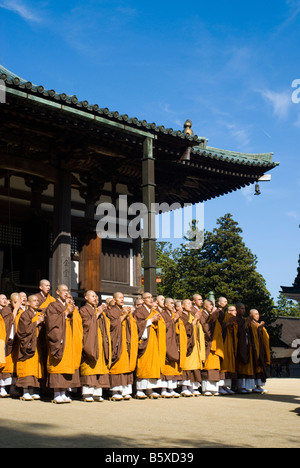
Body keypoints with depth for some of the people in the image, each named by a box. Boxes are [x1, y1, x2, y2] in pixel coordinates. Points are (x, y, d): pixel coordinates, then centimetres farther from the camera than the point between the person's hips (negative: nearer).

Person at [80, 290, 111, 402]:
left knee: (100, 367, 0)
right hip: (90, 342, -6)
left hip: (100, 343, 6)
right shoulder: (84, 310, 2)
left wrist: (102, 313, 4)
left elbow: (106, 324, 18)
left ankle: (97, 393, 1)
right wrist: (97, 314, -12)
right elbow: (87, 323, -12)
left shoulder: (99, 310, 23)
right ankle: (87, 393, -8)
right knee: (89, 366, -10)